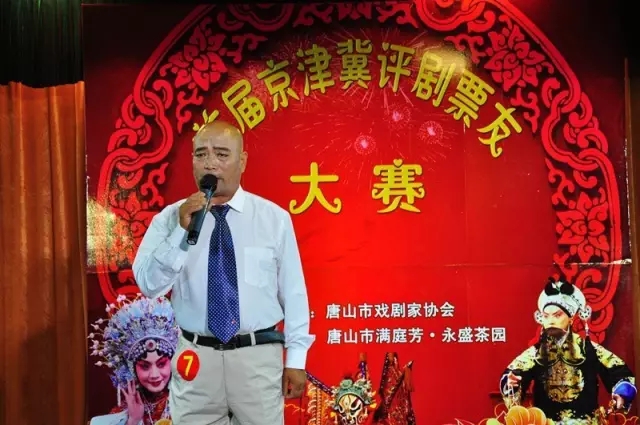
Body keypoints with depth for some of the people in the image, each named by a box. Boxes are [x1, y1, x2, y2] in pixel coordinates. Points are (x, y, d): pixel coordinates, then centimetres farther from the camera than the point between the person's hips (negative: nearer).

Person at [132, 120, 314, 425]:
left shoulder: (274, 218, -2)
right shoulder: (170, 217, 0)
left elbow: (292, 290, -1)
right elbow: (149, 284, -9)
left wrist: (296, 357, 0)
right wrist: (182, 231, -20)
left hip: (259, 356, 0)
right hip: (196, 357, 1)